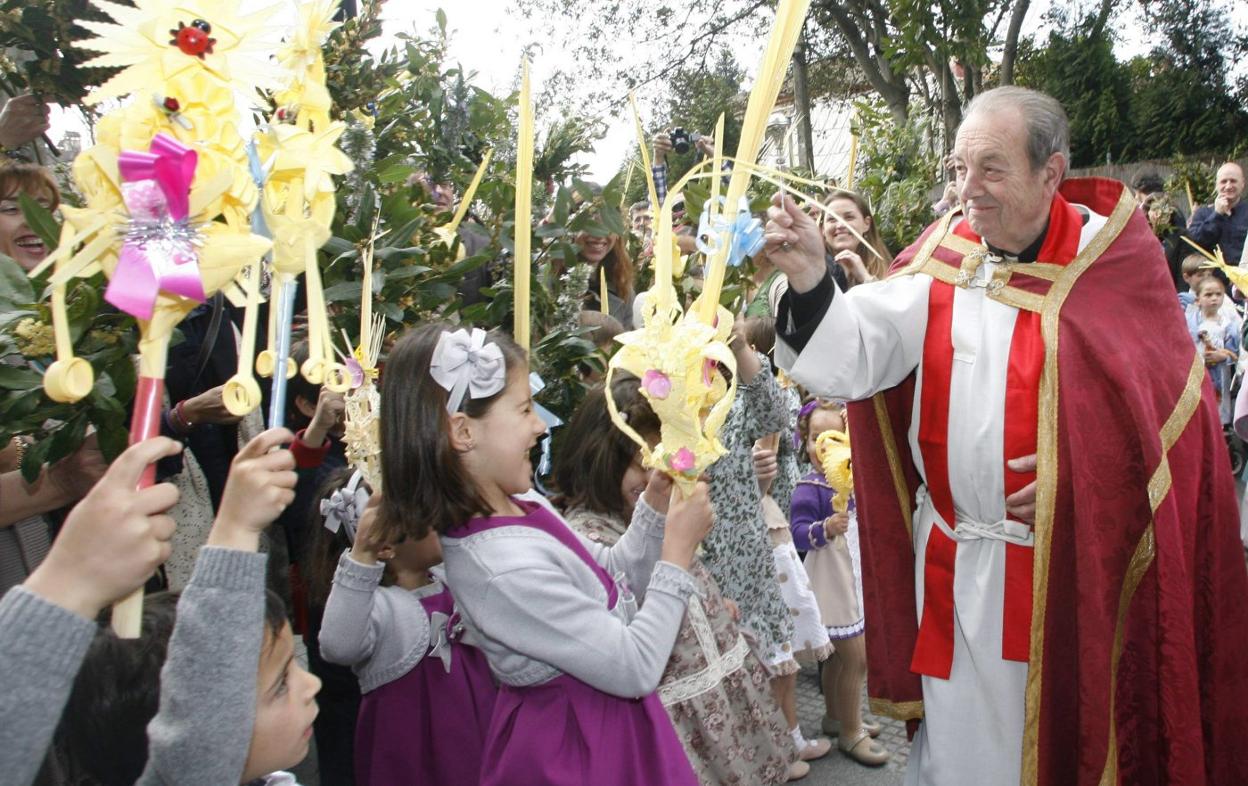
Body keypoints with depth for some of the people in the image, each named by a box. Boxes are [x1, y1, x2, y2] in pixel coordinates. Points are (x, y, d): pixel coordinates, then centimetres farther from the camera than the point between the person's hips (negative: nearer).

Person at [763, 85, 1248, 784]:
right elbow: (855, 355, -11)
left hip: (1073, 569, -2)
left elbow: (1171, 397, -4)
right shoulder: (943, 261, 1)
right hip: (955, 566, 2)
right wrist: (812, 280, -27)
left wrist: (1085, 468, -15)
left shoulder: (1113, 260, -6)